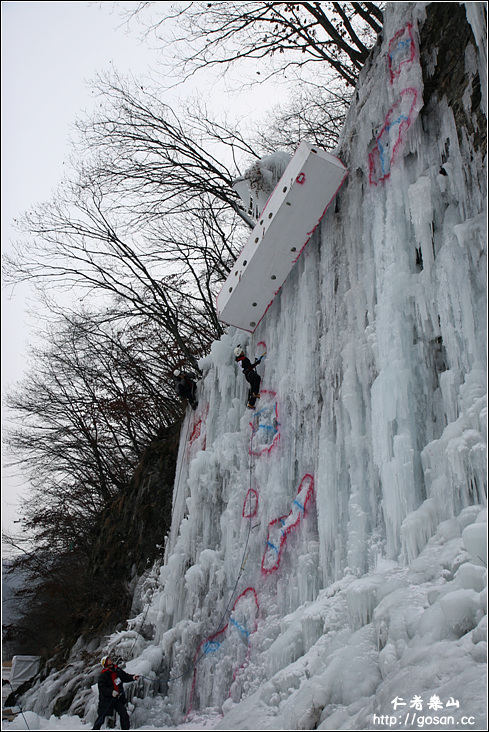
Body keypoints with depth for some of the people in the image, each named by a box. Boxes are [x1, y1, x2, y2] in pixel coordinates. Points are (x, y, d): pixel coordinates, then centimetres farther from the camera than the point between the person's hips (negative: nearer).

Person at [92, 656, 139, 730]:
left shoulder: (118, 670, 5)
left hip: (118, 698, 5)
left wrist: (133, 677, -1)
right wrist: (111, 692, -31)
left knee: (124, 715, -3)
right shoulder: (104, 675, -13)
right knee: (102, 716, 2)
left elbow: (125, 677, 17)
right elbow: (102, 688, -18)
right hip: (107, 699, -5)